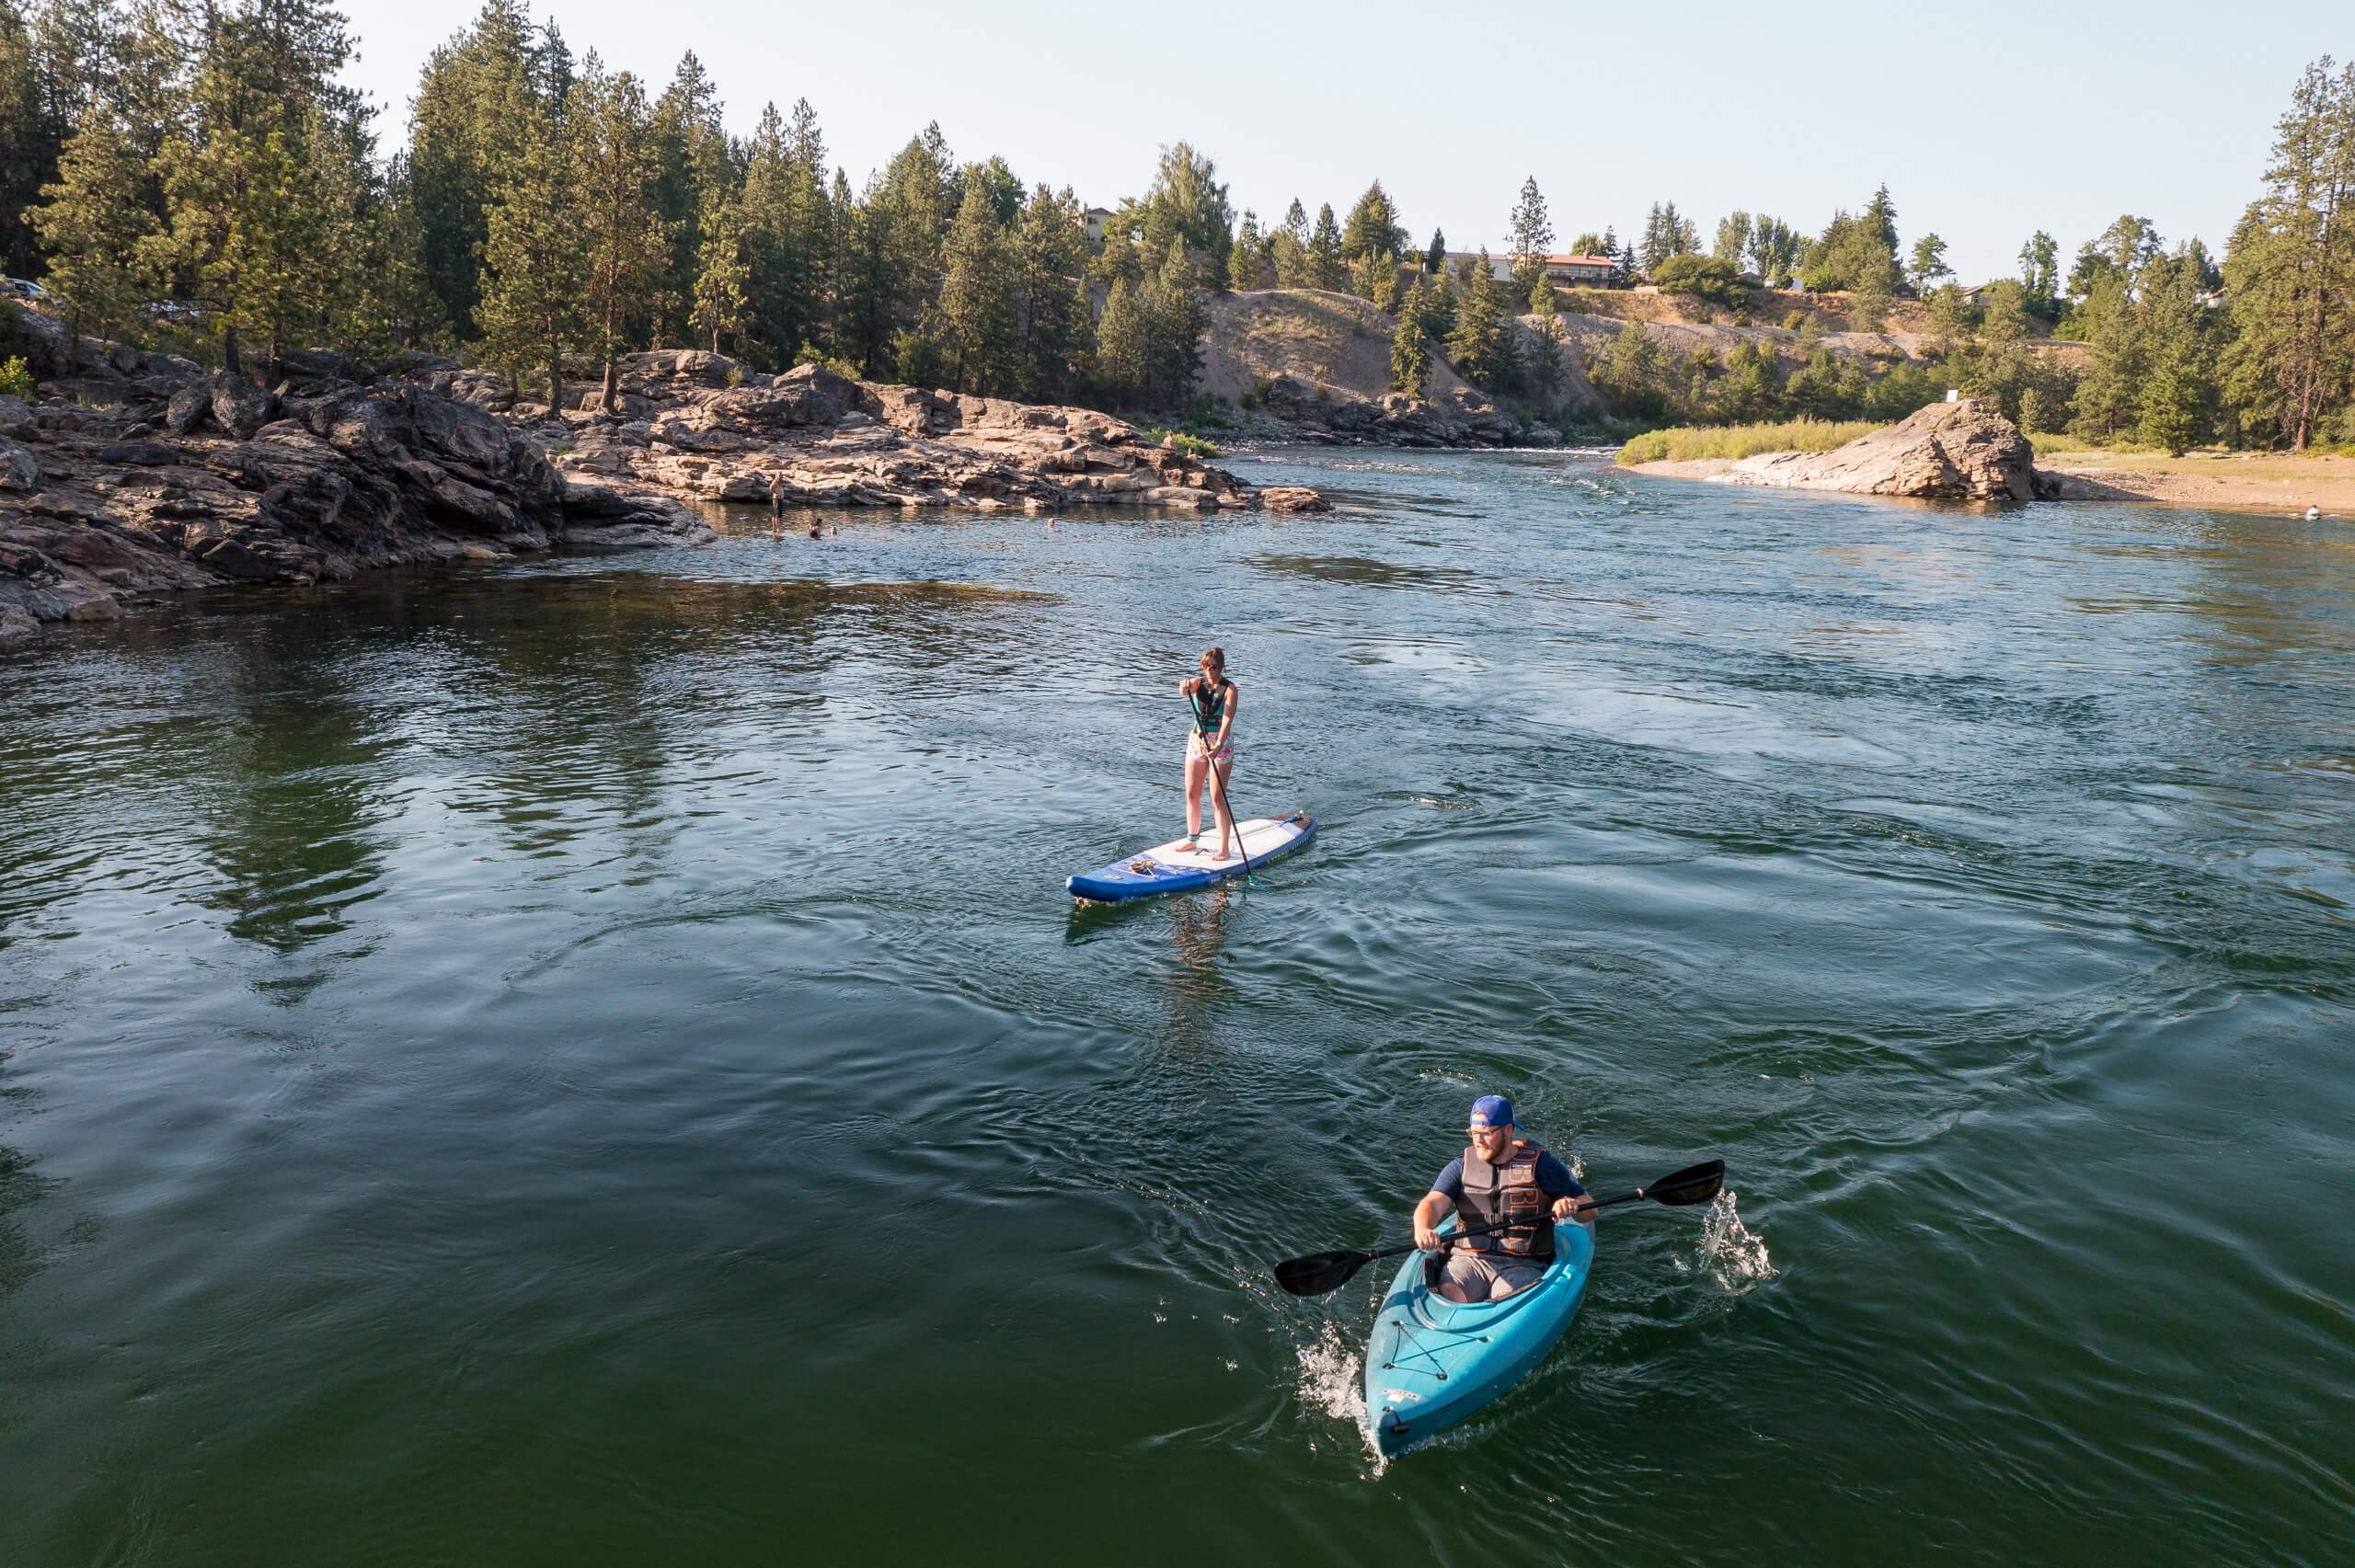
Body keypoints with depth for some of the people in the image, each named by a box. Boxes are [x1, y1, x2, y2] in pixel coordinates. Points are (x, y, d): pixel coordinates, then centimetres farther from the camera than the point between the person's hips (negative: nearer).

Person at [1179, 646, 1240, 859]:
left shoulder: (1229, 689, -12)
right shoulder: (1198, 682, 2)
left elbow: (1227, 719, -23)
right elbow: (1184, 691, -21)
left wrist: (1219, 745, -37)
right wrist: (1185, 686, -45)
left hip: (1221, 744, -5)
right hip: (1196, 740, 5)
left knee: (1217, 798, -7)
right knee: (1192, 795, 11)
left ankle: (1224, 847, -3)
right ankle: (1192, 839, 26)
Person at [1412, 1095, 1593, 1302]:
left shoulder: (1540, 1165, 3)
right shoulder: (1461, 1166, 9)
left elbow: (1589, 1211, 7)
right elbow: (1432, 1204, -7)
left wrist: (1572, 1206, -18)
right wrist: (1422, 1230, -31)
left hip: (1522, 1265, -2)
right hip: (1469, 1261, 2)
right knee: (1448, 1294, -28)